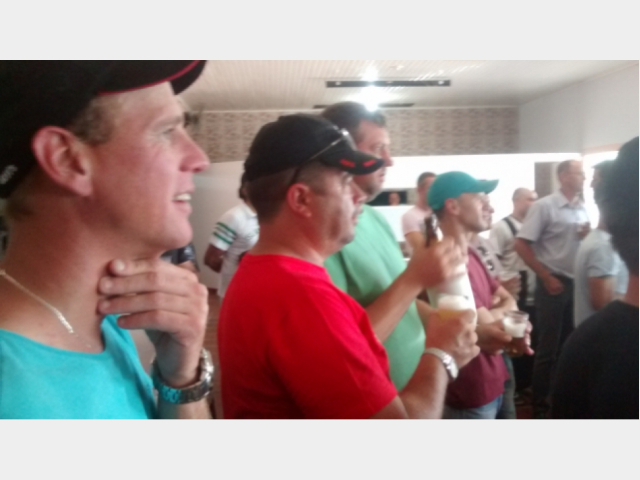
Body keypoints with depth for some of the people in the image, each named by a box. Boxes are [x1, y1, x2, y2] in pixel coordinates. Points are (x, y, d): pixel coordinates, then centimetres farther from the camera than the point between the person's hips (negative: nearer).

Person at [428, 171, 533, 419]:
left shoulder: (470, 254, 7)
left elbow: (508, 301, 8)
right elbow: (485, 324, -23)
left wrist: (494, 314, -13)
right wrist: (502, 311, -2)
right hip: (471, 396, -9)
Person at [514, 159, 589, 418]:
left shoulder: (583, 209, 8)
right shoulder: (544, 206, -10)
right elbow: (521, 245, -14)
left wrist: (589, 235, -5)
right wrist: (546, 277, -14)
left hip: (578, 283, 6)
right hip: (554, 284, -6)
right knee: (548, 348, 2)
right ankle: (540, 405, 15)